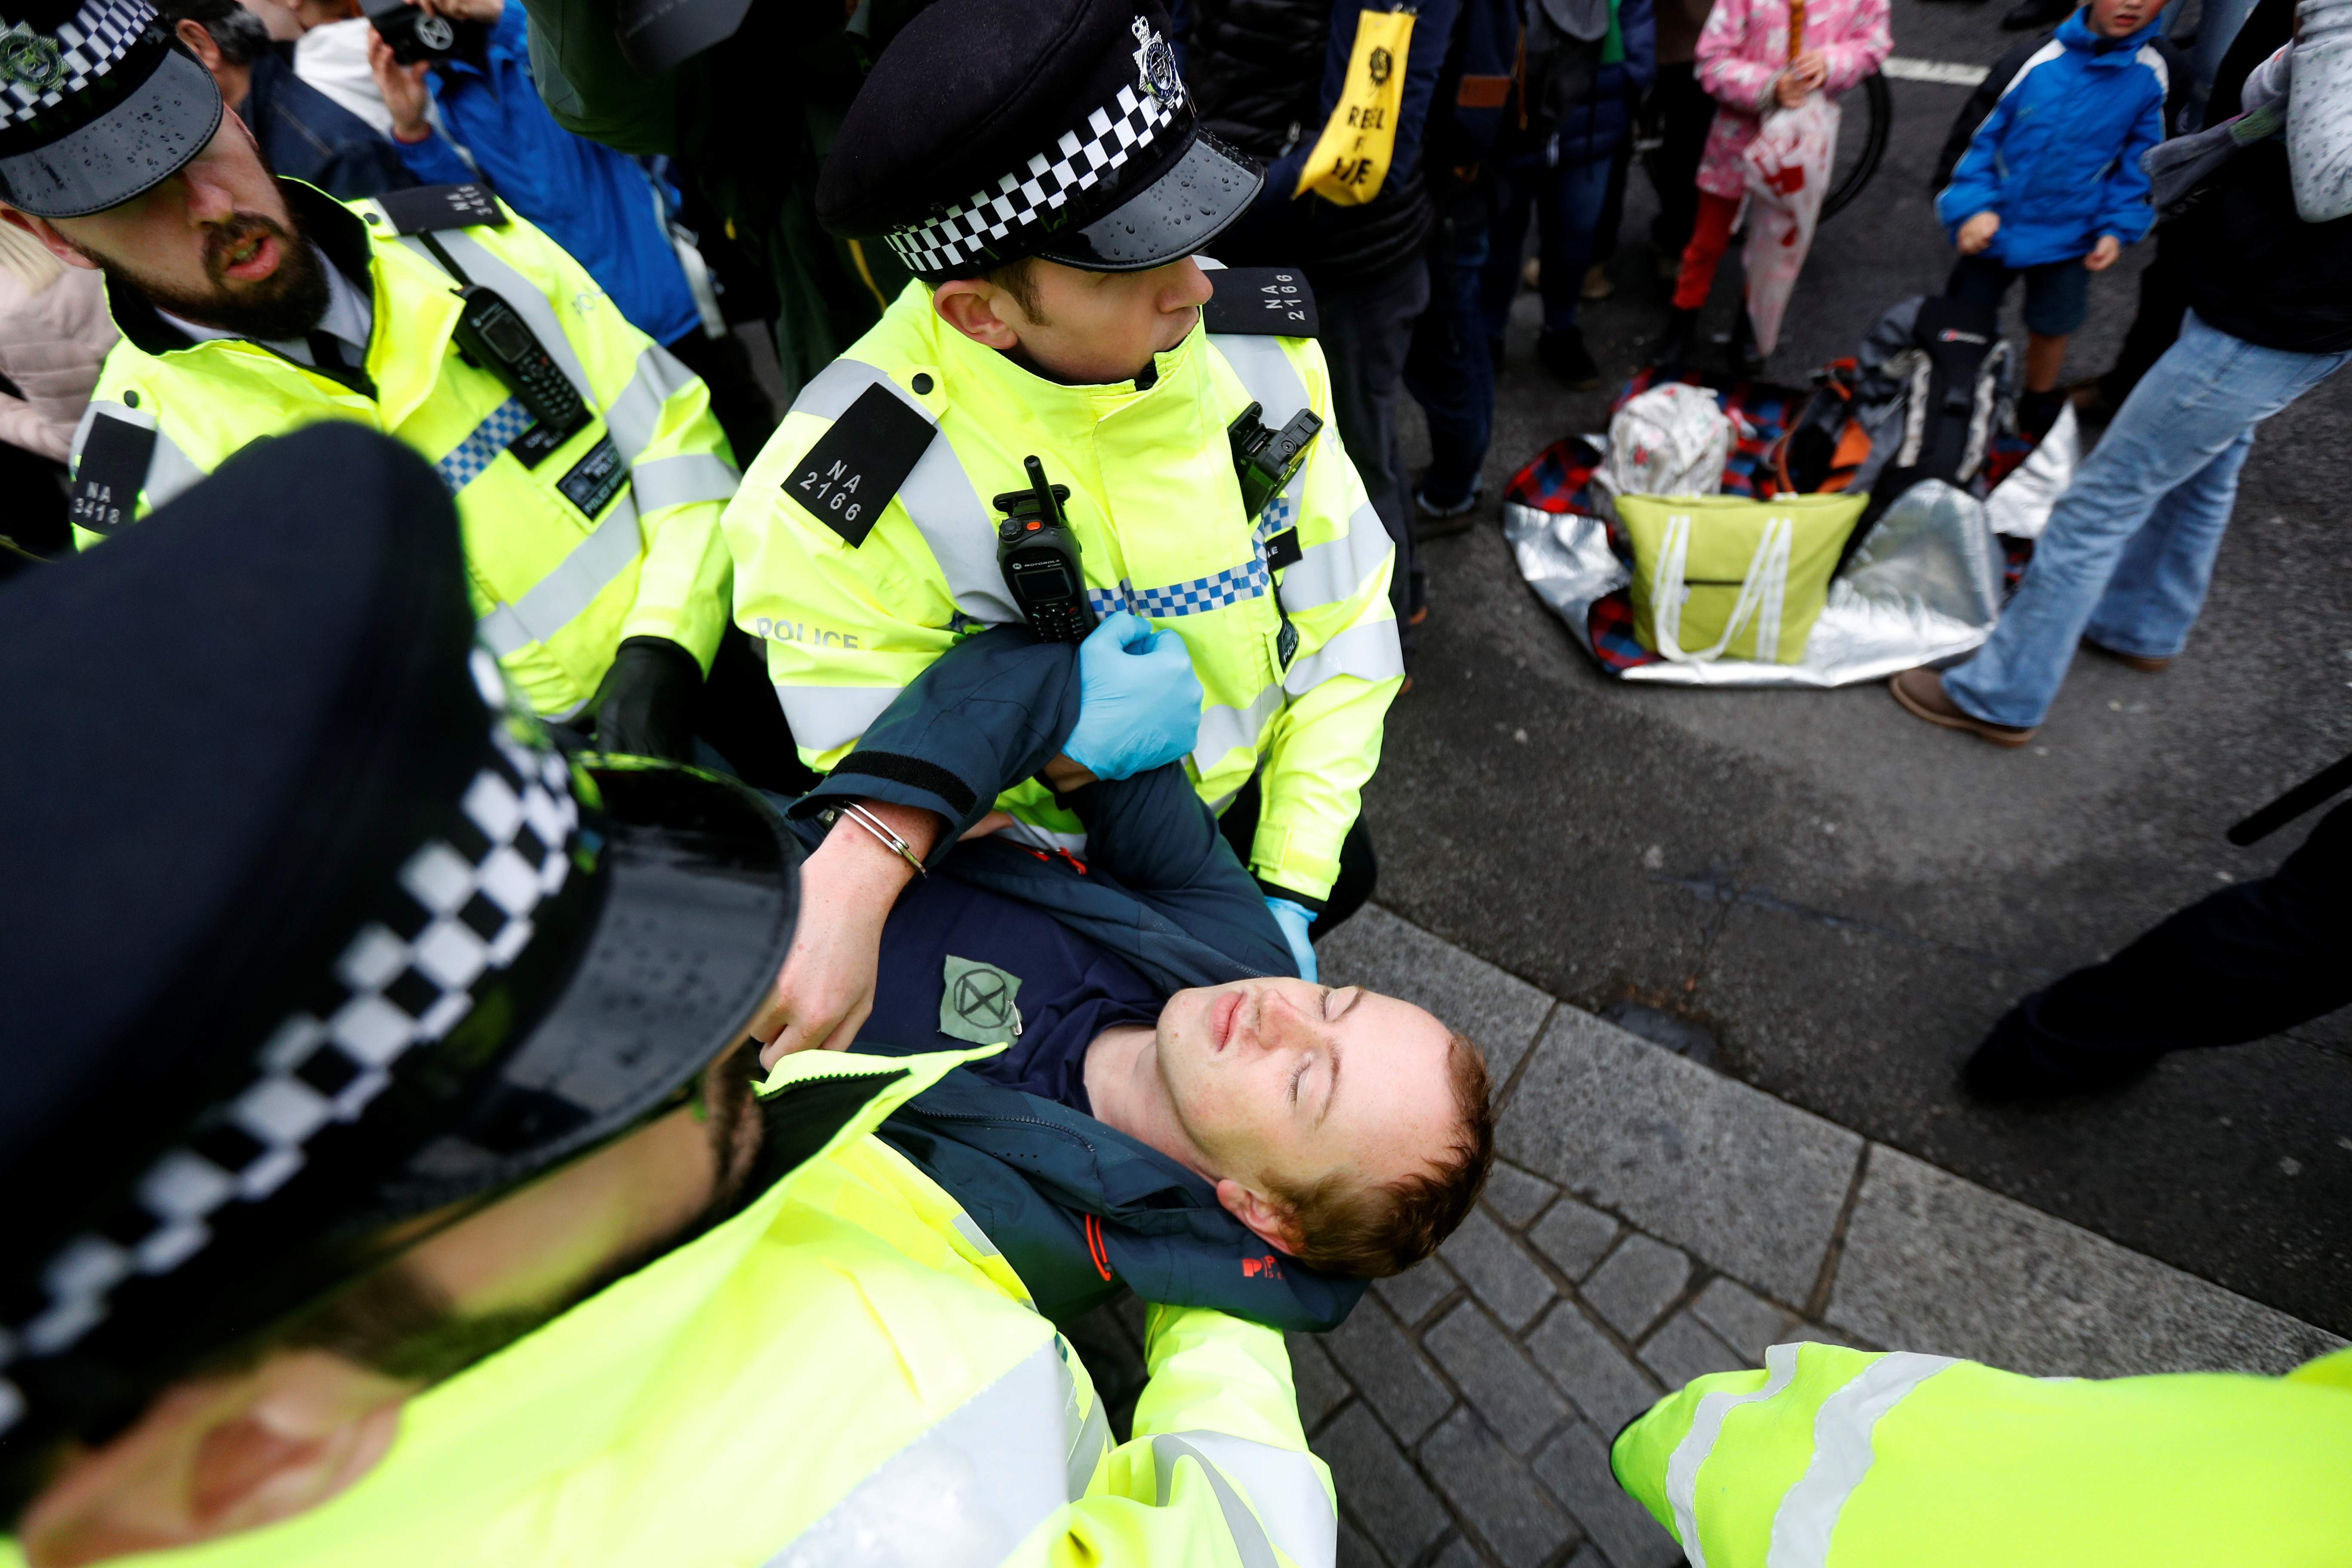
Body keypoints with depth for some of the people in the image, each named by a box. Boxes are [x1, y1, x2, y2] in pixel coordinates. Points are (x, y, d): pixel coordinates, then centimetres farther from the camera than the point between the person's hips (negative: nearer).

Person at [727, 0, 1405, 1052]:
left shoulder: (1256, 346, -18)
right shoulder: (839, 497, -30)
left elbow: (1347, 630, -11)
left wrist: (1291, 887, -14)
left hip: (1251, 802, 5)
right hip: (1039, 865, -4)